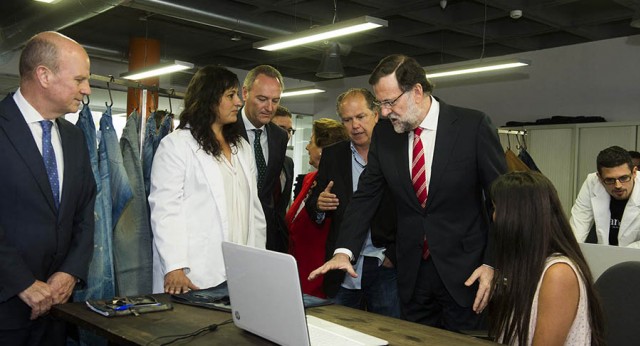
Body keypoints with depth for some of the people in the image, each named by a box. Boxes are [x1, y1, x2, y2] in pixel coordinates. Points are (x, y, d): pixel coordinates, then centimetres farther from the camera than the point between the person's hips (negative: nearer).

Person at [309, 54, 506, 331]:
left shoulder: (473, 126, -10)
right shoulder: (384, 134, 1)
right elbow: (365, 196, 4)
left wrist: (493, 264, -11)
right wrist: (344, 251, -9)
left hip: (464, 271, -3)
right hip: (412, 273, 3)